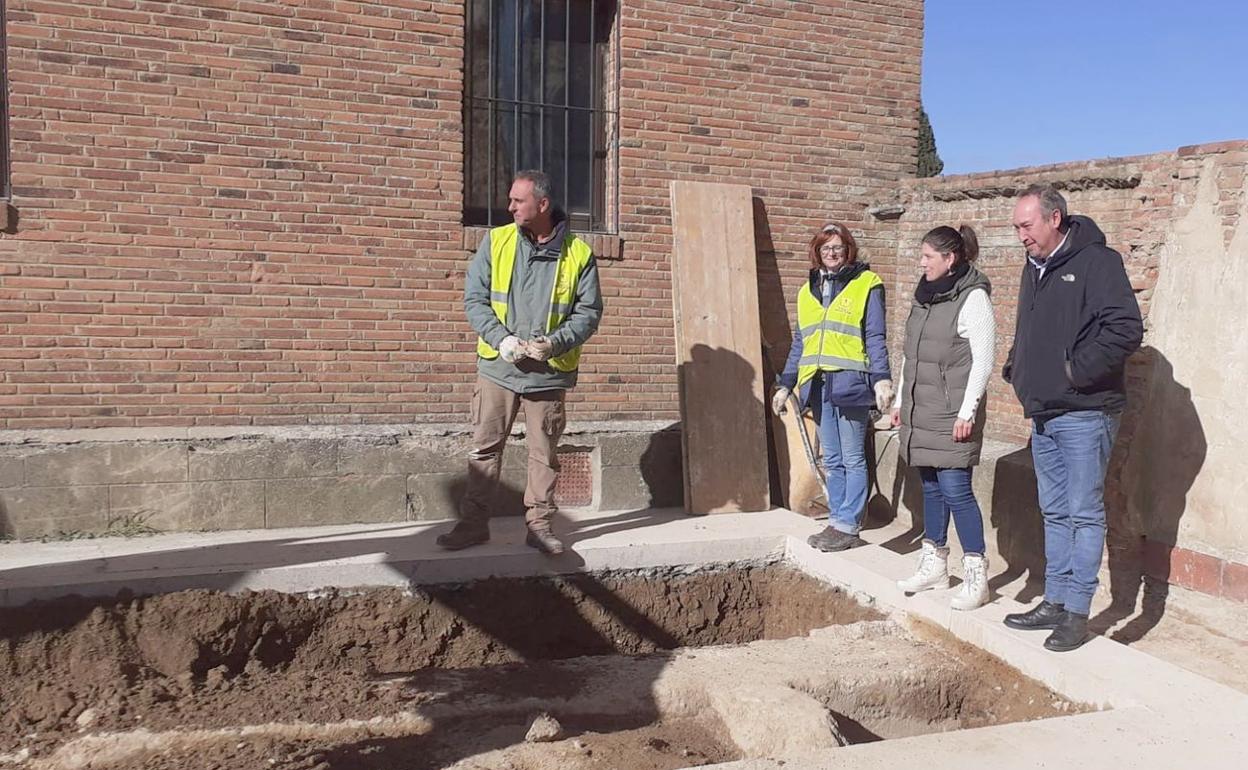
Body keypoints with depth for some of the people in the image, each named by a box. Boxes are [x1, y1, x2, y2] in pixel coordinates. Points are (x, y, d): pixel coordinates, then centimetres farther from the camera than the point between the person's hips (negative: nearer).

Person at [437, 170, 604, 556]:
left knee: (544, 452, 8)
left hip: (550, 372, -1)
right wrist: (501, 338, -15)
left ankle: (539, 524, 21)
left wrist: (555, 342, -17)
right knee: (485, 448, 7)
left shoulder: (578, 253, -2)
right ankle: (473, 523, 18)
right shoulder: (496, 242, 1)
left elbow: (589, 311, -1)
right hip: (497, 366, 1)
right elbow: (474, 299, 0)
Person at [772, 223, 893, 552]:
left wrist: (882, 378, -17)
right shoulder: (807, 290, 17)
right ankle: (837, 521, 19)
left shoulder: (866, 284, 1)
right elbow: (800, 343, 21)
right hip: (818, 385, 6)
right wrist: (786, 385, 18)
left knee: (852, 459, 0)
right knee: (831, 461, 11)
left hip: (850, 383, -6)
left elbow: (875, 337, -5)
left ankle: (848, 526, 6)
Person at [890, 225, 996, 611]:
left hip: (952, 413, -7)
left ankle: (976, 575, 0)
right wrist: (900, 400, 19)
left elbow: (983, 360, -13)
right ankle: (934, 564, 23)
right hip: (920, 411, 7)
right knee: (931, 486, 13)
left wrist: (967, 411, -17)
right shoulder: (925, 296, 14)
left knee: (955, 489, -9)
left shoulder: (973, 297, -10)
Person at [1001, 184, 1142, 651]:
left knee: (1084, 513, -1)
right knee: (1055, 513, 14)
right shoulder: (1034, 267, 14)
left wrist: (1076, 371, -18)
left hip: (1083, 414, -8)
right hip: (1043, 415, 8)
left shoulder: (1096, 261, -12)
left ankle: (1077, 612, 7)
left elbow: (1126, 329, -21)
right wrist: (1018, 370, 11)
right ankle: (1054, 603, 24)